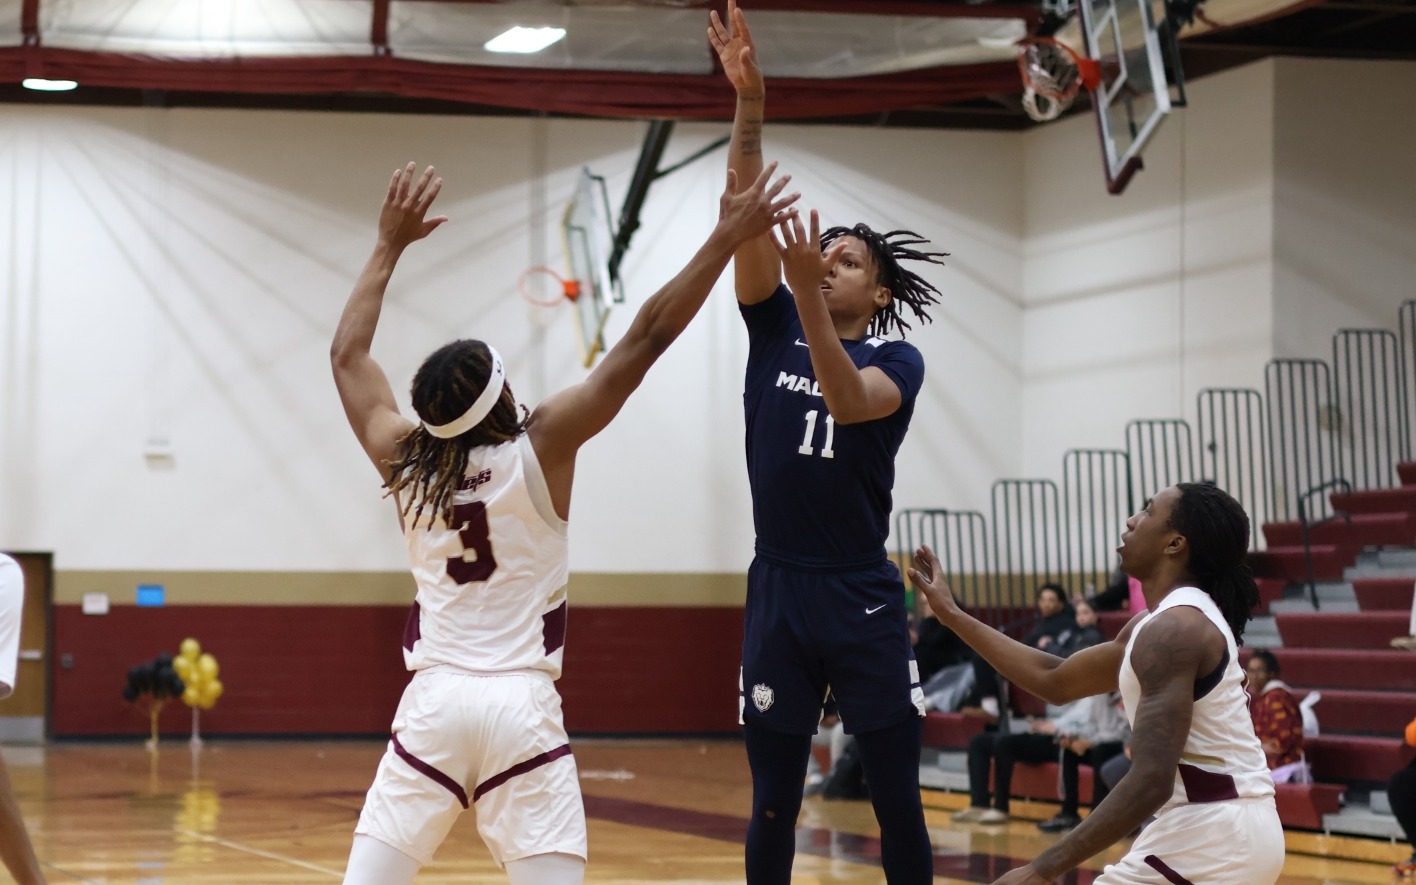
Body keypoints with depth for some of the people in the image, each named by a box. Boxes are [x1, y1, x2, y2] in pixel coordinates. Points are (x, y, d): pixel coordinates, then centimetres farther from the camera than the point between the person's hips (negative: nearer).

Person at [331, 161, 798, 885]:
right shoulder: (541, 447, -7)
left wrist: (390, 245, 24)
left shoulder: (403, 459, 3)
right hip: (520, 703, -3)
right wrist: (726, 239, -5)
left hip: (432, 699, 3)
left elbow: (347, 354, 18)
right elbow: (644, 339, -7)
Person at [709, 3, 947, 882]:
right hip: (779, 593, 3)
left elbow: (847, 402, -23)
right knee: (774, 804, 6)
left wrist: (808, 291, -34)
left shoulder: (898, 360, 0)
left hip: (865, 598, -2)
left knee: (898, 801, 2)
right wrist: (750, 102, -17)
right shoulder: (774, 330, 8)